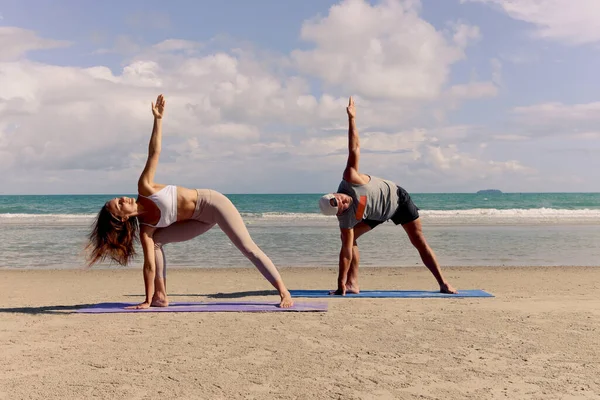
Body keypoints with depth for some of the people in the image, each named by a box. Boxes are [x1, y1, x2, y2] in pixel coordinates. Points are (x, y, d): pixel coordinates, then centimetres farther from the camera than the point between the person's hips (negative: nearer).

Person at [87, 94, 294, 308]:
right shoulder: (145, 229, -8)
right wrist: (147, 300, -13)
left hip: (211, 201, -4)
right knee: (156, 240, -5)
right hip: (200, 219, 4)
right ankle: (160, 296, -2)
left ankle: (283, 292, -12)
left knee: (248, 247, -12)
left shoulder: (144, 188, -13)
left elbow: (154, 153, -13)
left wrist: (158, 119, -21)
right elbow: (149, 265, -10)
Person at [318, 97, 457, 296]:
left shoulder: (349, 179, -35)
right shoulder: (346, 219, -27)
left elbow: (354, 149, -32)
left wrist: (351, 118, -37)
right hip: (378, 214, 2)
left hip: (397, 197, -2)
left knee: (419, 241, -1)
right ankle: (352, 283, -7)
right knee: (349, 239, -12)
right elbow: (346, 251, -27)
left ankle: (443, 283, 4)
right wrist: (340, 283, -29)